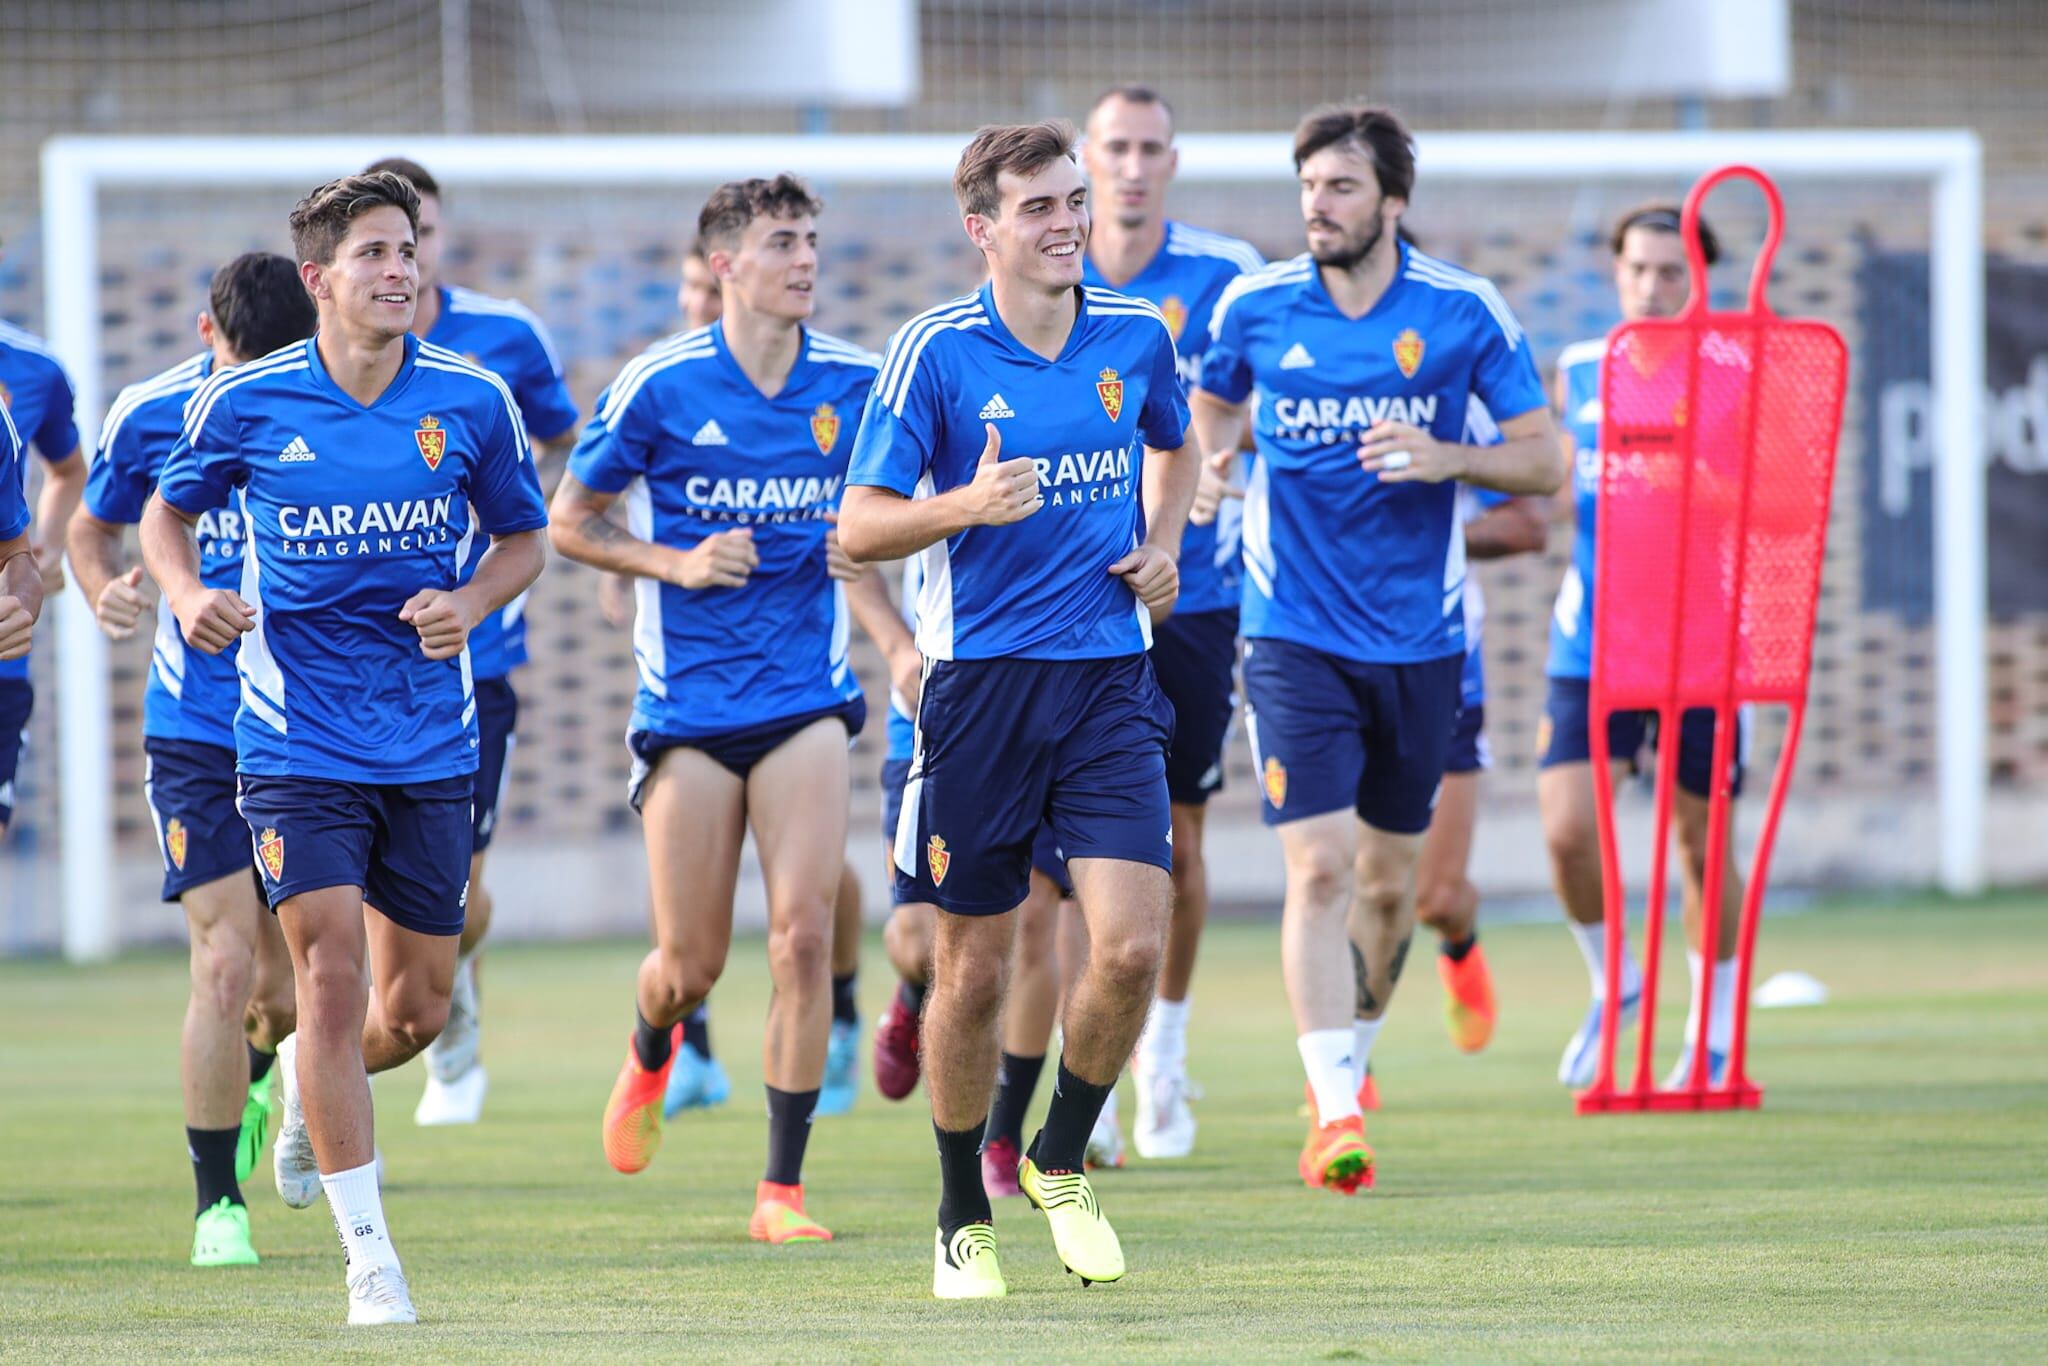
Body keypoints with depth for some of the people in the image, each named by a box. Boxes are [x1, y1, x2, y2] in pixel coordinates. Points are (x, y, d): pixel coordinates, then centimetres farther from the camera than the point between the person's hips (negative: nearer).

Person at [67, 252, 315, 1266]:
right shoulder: (151, 415, -6)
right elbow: (92, 525, 11)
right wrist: (106, 589, -10)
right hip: (197, 733, -1)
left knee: (288, 988, 6)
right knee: (225, 966, -12)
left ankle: (252, 1074, 43)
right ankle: (218, 1203, 2)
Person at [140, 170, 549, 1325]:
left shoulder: (473, 400, -2)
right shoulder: (246, 402, -5)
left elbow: (523, 538, 11)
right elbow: (170, 510, 12)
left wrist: (471, 602, -9)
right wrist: (188, 594, -9)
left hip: (432, 743, 3)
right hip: (298, 742, -3)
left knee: (418, 1007, 8)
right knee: (333, 975, -13)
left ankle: (311, 1087, 44)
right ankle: (369, 1253, -6)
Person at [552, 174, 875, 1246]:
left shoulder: (857, 383, 1)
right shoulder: (658, 385, -7)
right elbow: (569, 524, 2)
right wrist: (677, 564, -12)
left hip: (805, 695, 1)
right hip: (687, 703, -1)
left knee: (804, 935, -12)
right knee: (691, 965, 4)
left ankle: (783, 1188, -4)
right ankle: (649, 1056, 42)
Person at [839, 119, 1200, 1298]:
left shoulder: (1137, 337, 5)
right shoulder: (936, 351, -6)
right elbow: (859, 529, -7)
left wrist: (1163, 543, 8)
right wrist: (967, 506, -24)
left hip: (1110, 680, 3)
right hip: (981, 681, -2)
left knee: (1132, 946, -12)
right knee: (974, 970, 3)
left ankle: (1062, 1164, 13)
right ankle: (965, 1219, 21)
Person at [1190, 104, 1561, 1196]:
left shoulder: (1462, 311, -4)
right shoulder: (1254, 307, -1)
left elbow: (1545, 460, -1)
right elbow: (1209, 409, 19)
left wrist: (1447, 459, -18)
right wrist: (1206, 458, -2)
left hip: (1419, 640, 1)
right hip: (1296, 639, -1)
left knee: (1389, 879, 12)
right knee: (1317, 867, -15)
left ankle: (1353, 1054, 38)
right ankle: (1336, 1111, -17)